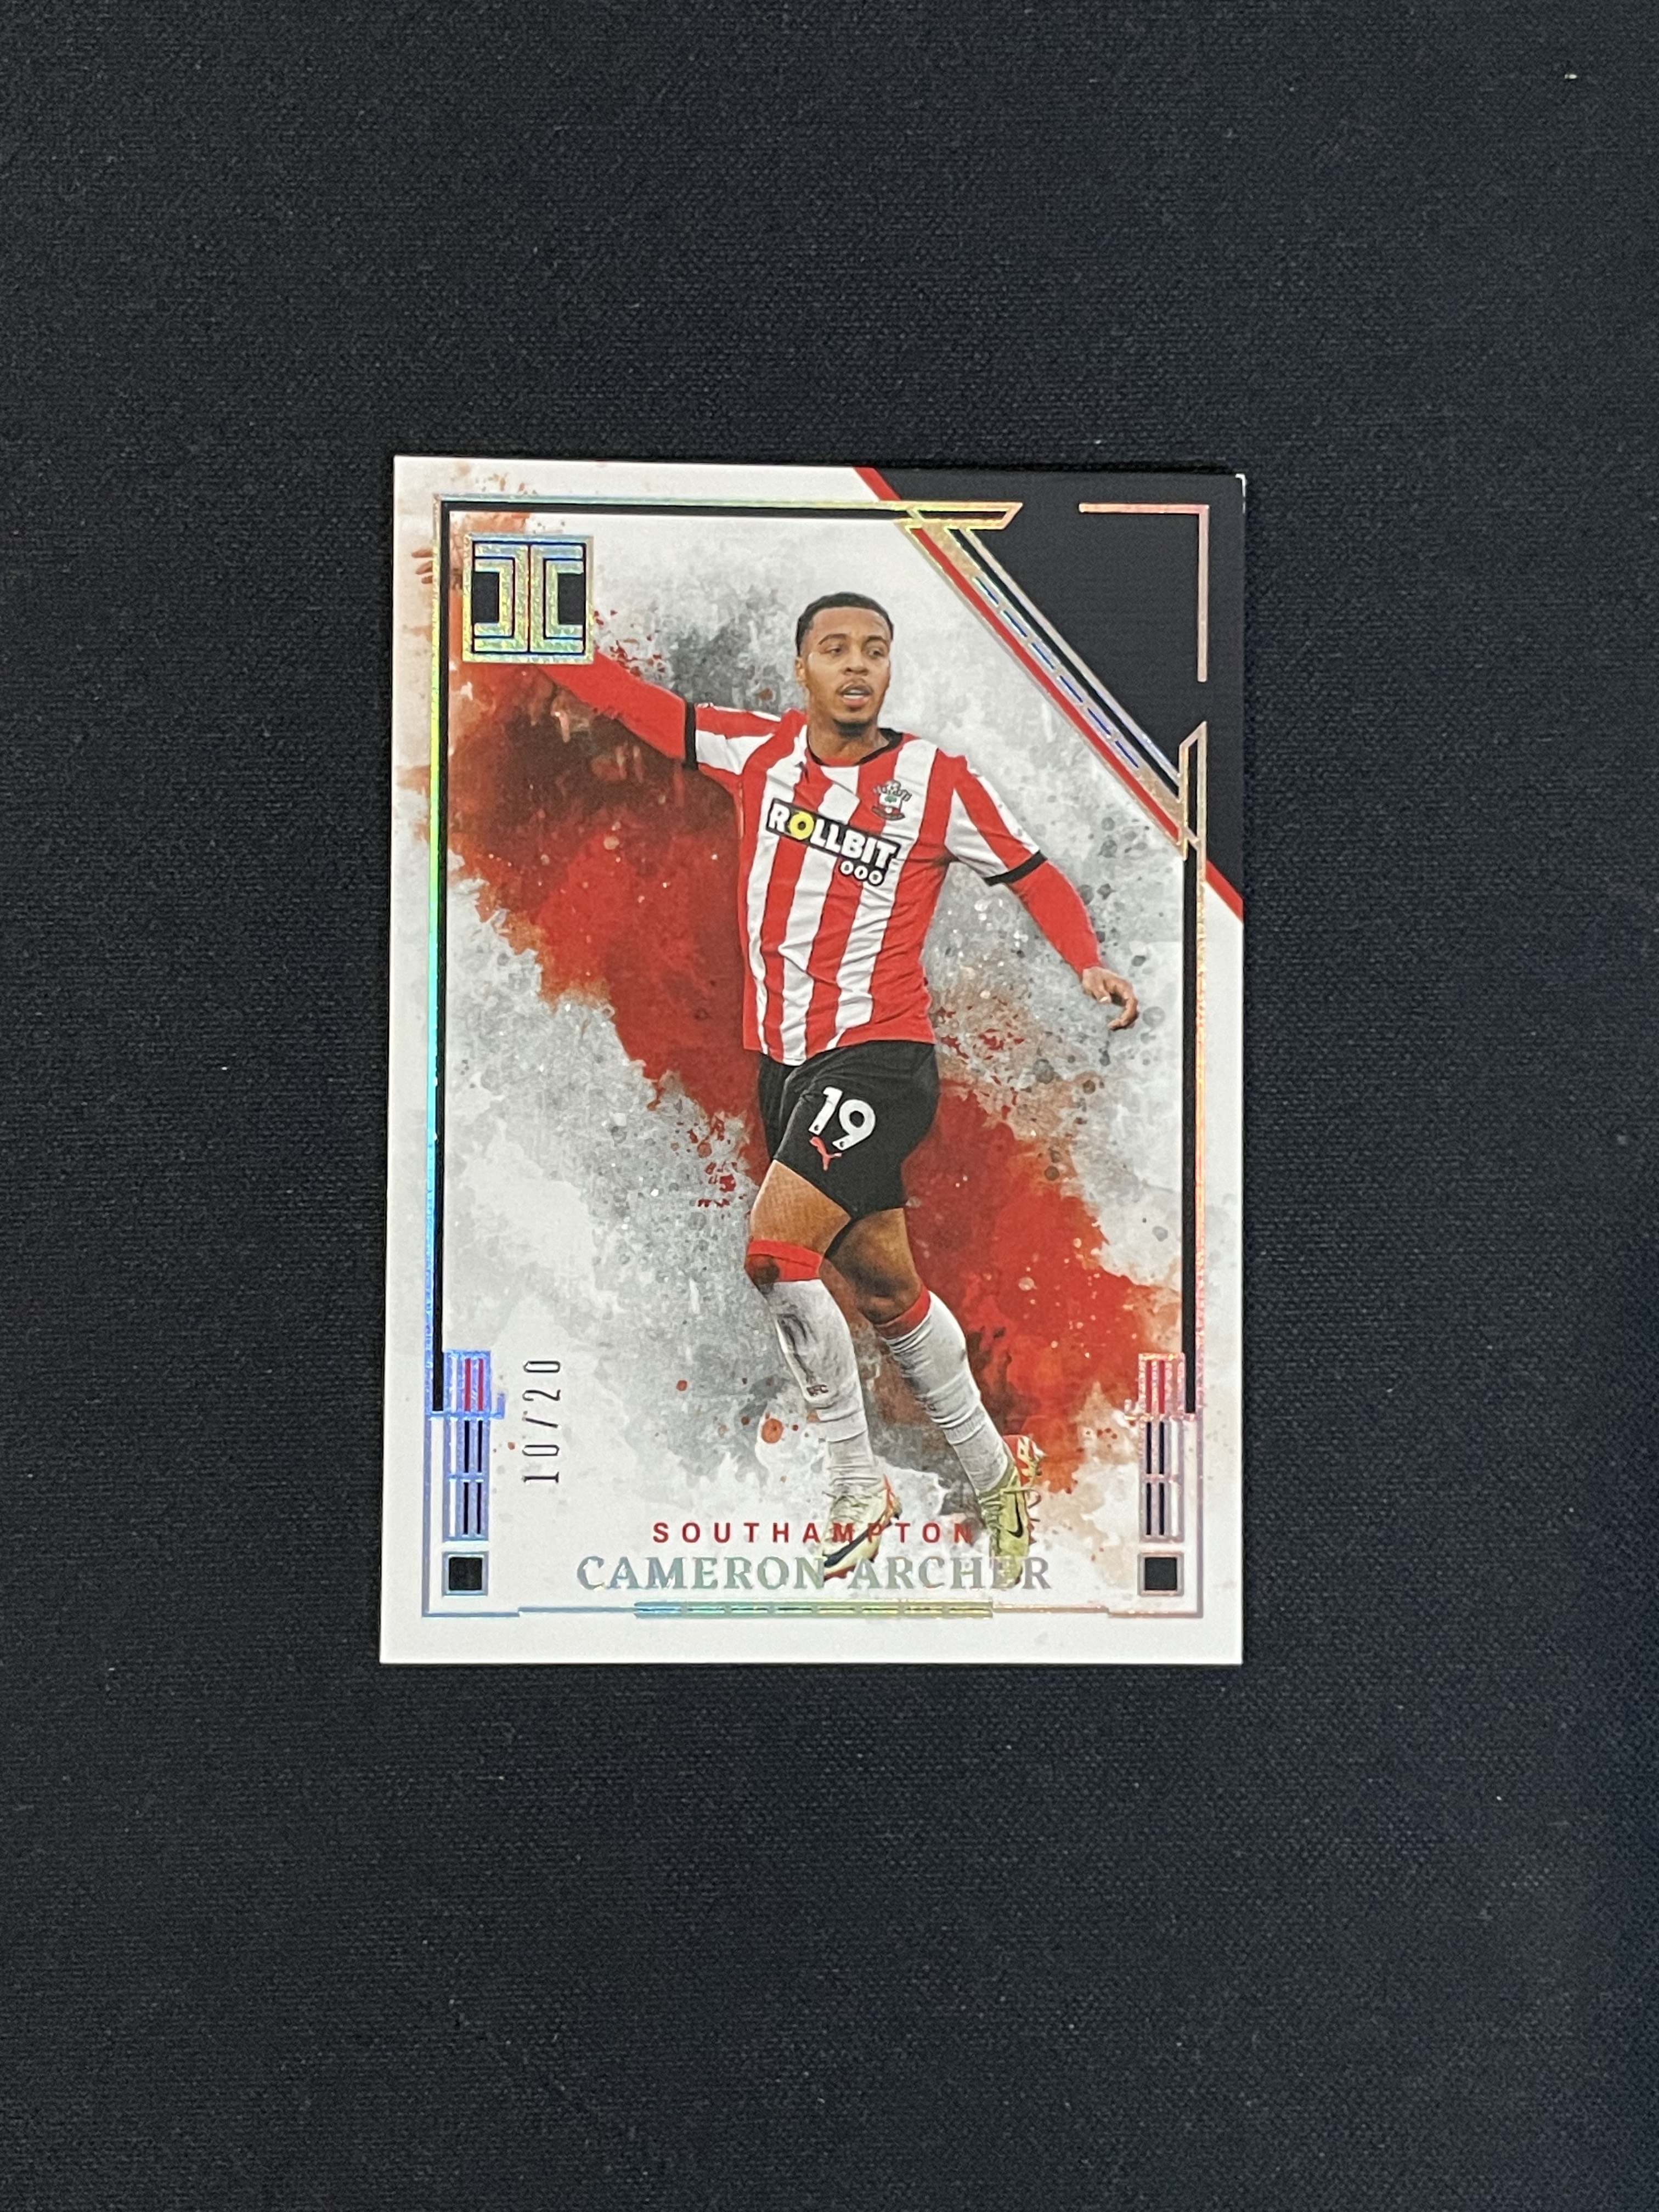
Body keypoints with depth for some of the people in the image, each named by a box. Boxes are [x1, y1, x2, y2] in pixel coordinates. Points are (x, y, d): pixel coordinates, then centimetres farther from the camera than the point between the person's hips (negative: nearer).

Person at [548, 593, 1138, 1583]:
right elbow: (627, 696, 11)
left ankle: (859, 1488, -1)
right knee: (886, 1286, 12)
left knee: (775, 1251, -20)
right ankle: (994, 1469, 31)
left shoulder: (938, 778, -4)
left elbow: (1030, 868, 5)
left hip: (881, 1055, -5)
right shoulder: (760, 749, 5)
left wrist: (1090, 962, -7)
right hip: (784, 1059, 5)